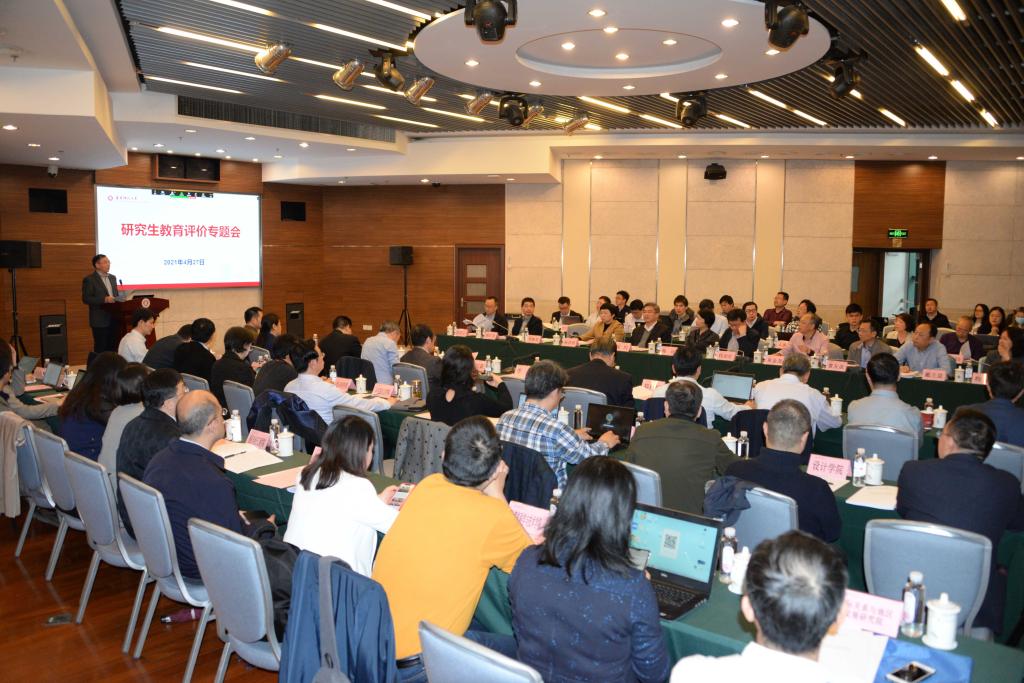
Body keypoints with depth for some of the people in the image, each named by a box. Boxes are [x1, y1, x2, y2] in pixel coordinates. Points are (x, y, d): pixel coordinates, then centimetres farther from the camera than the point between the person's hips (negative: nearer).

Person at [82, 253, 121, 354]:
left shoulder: (112, 278, 16)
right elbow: (86, 299, -12)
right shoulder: (89, 279, -5)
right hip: (100, 320, -6)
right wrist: (104, 300, -22)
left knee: (113, 348, 6)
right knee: (101, 349, -3)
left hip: (114, 318, 6)